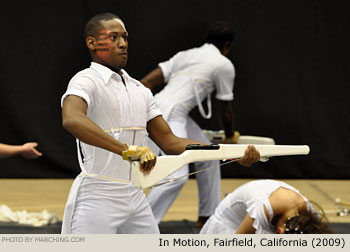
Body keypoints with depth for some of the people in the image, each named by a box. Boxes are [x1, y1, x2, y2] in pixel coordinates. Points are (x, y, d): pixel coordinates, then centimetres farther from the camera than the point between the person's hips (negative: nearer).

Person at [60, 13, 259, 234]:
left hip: (136, 197, 8)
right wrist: (127, 149, -43)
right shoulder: (86, 81, -9)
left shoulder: (140, 90, 15)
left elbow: (169, 142, 14)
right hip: (97, 198, -8)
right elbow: (72, 120, -32)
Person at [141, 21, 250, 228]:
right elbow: (225, 108, 10)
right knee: (177, 176, -17)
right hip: (170, 115, -9)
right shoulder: (224, 65, 2)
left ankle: (207, 216, 28)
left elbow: (147, 82, 13)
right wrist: (230, 137, 25)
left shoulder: (185, 55, 21)